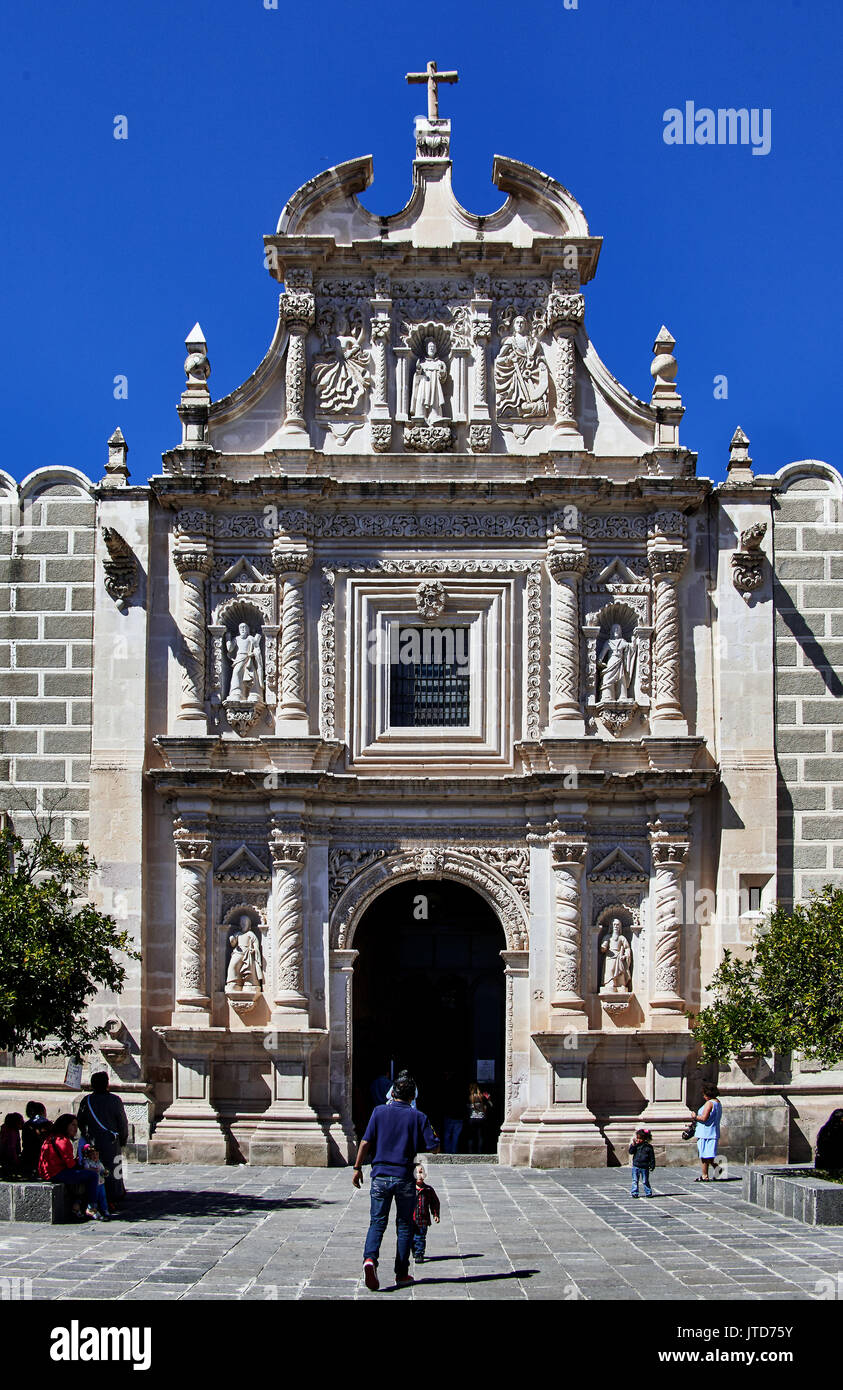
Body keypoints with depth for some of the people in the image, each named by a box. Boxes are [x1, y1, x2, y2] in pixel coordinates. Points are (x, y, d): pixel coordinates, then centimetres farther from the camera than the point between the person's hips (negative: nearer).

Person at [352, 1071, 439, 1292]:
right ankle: (402, 1274, 14)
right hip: (404, 1177, -1)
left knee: (377, 1222, 5)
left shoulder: (379, 1112, 0)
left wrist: (357, 1168, 5)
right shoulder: (418, 1117, -2)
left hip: (380, 1175, 1)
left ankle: (370, 1258, -21)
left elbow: (366, 1142, -3)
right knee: (404, 1226, 11)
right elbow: (434, 1148, -4)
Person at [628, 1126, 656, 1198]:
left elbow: (652, 1157, 2)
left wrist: (652, 1166, -2)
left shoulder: (648, 1146, -2)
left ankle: (648, 1193, 17)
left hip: (645, 1167, -2)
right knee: (635, 1181, 3)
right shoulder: (636, 1145, 4)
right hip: (636, 1166, 2)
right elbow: (631, 1151, -7)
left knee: (646, 1181, 6)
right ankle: (634, 1193, 9)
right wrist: (633, 1145, -17)